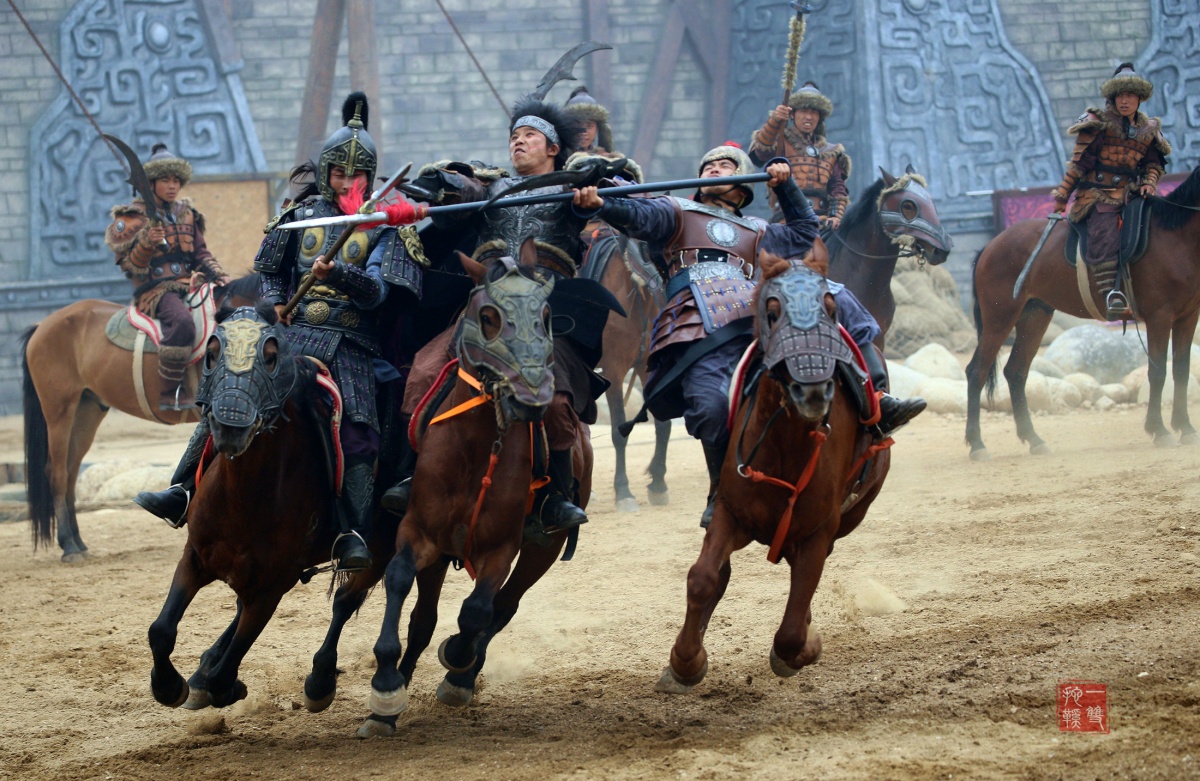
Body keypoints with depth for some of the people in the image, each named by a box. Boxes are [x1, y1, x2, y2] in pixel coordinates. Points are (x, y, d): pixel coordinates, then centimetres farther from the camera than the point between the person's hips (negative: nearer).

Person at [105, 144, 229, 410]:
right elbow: (131, 265, -5)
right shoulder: (133, 217, 0)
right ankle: (169, 393, -30)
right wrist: (147, 242, -24)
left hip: (189, 285, 7)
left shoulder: (187, 214, 18)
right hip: (155, 290, -7)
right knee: (182, 322, -37)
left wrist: (220, 278, 5)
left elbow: (201, 254, 21)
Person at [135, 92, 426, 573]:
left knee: (356, 433, -17)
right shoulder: (303, 213, 14)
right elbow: (269, 270, 24)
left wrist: (337, 273, -26)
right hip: (293, 332, 2)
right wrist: (274, 302, 3)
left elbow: (376, 291, -8)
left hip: (350, 347, -2)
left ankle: (352, 537, -14)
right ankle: (184, 492, -11)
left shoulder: (383, 227, 5)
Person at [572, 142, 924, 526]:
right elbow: (638, 215, 4)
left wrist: (785, 184, 33)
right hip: (703, 331, -4)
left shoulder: (755, 233, 36)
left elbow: (804, 233, 45)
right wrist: (598, 203, -19)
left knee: (837, 300, -10)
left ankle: (876, 403, -16)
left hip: (762, 312, 5)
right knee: (710, 406, -29)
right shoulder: (677, 213, 23)